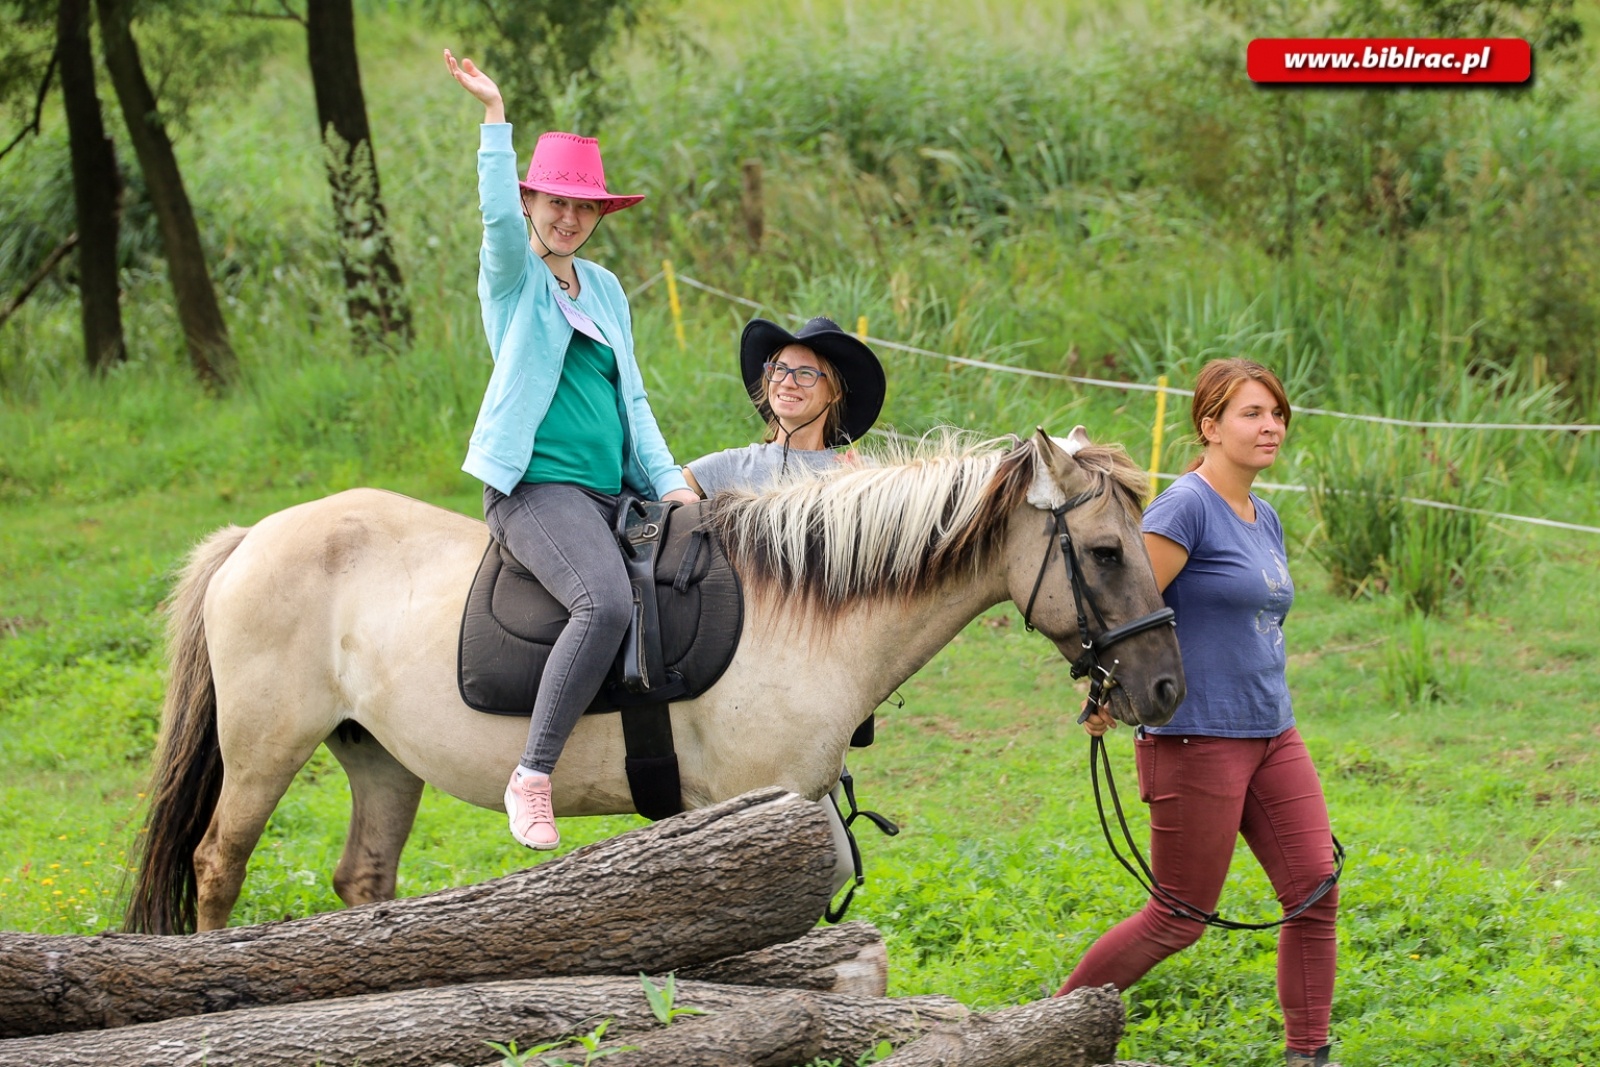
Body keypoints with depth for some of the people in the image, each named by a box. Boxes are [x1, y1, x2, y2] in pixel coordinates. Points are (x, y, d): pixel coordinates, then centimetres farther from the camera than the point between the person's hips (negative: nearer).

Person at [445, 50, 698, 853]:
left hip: (610, 495, 8)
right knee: (607, 602, -33)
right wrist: (494, 115, -27)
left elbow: (632, 397, 18)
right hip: (537, 487, -7)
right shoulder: (513, 276, 2)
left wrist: (667, 482, 6)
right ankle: (532, 778, -31)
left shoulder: (605, 290, 18)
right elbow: (498, 215, -20)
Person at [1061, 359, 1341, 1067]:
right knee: (1180, 920, -1)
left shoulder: (1265, 520, 13)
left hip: (1274, 736, 8)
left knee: (1316, 891, -1)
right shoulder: (1186, 508, -14)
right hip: (1196, 740, -8)